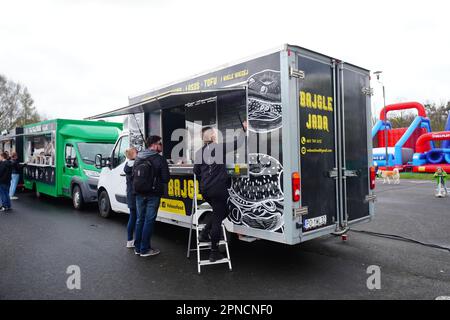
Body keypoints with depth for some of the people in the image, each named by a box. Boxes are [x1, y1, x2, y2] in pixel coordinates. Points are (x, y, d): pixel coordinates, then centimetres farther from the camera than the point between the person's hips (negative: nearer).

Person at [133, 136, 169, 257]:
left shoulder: (138, 158, 7)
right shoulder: (160, 159, -12)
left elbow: (133, 176, 12)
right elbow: (166, 179, -13)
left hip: (140, 194, 6)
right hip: (153, 194, -6)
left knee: (140, 219, 15)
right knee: (149, 220, 2)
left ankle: (137, 247, 23)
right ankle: (145, 249, 7)